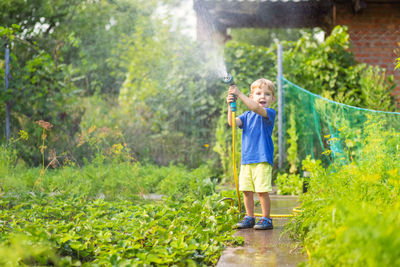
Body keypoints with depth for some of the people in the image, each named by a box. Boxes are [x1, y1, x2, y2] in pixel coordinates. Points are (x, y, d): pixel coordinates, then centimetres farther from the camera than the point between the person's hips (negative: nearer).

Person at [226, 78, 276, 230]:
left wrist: (239, 94, -26)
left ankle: (266, 219, 5)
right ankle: (249, 217, 21)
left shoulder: (270, 113, -3)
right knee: (246, 190, 8)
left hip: (262, 159, -5)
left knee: (262, 191, -6)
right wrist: (231, 105, -15)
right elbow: (233, 122, -2)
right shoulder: (247, 115, 14)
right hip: (246, 159, 5)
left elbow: (256, 108, -23)